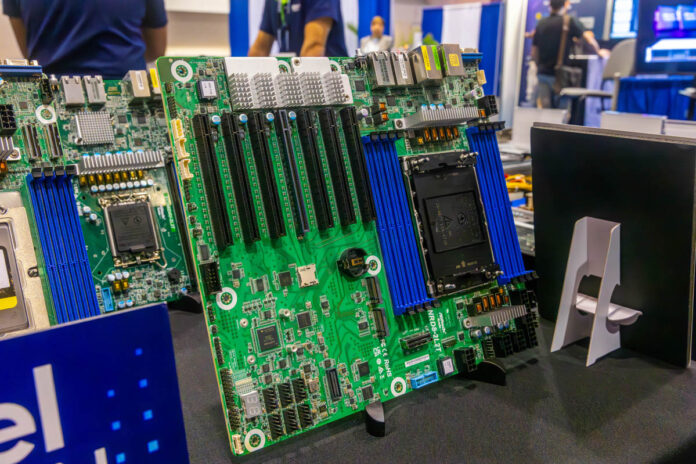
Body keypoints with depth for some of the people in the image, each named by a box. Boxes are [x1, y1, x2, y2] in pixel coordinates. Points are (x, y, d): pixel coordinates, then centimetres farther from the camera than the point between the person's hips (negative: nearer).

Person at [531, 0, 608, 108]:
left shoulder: (541, 24, 6)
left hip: (542, 74, 4)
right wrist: (599, 52, 12)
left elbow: (534, 54, 11)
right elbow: (590, 40, -7)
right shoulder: (570, 21, -6)